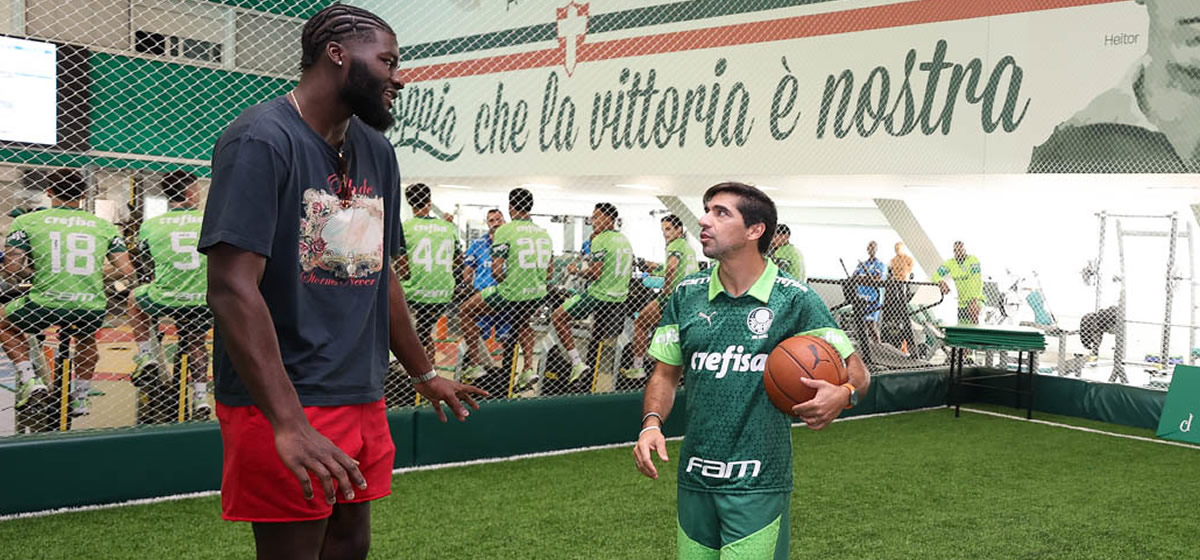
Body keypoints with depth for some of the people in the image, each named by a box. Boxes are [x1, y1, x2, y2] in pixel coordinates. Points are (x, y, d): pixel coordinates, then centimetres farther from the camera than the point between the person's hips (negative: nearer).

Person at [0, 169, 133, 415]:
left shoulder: (26, 221, 3)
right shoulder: (104, 225, 7)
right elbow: (126, 271, 2)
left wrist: (35, 271, 17)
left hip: (44, 305, -2)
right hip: (91, 309, 2)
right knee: (86, 338, 37)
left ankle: (29, 378, 14)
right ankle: (80, 398, 35)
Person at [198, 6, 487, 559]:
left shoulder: (377, 152, 12)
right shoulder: (260, 140, -13)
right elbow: (233, 288, -21)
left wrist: (423, 373, 25)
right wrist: (287, 423, -29)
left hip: (362, 398, 8)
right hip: (285, 408, -7)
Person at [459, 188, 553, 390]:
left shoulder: (505, 230, -10)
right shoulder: (544, 233, 9)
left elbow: (496, 271, -15)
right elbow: (549, 273, 14)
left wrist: (505, 283, 5)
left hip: (510, 295, -6)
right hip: (537, 296, 6)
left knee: (466, 311, 16)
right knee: (522, 322, 38)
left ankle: (476, 364, 15)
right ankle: (528, 369, 21)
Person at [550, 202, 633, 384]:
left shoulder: (600, 240, -13)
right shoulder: (625, 240, 13)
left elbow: (595, 273, -20)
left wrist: (576, 270, -4)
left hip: (598, 295, -8)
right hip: (618, 298, 8)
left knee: (557, 317, -1)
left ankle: (577, 362, -9)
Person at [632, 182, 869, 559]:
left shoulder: (795, 300, -7)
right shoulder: (686, 295, 4)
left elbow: (856, 370, -3)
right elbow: (666, 374, 10)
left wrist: (842, 394, -26)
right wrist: (651, 423, -8)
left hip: (758, 485, -4)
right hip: (694, 480, 4)